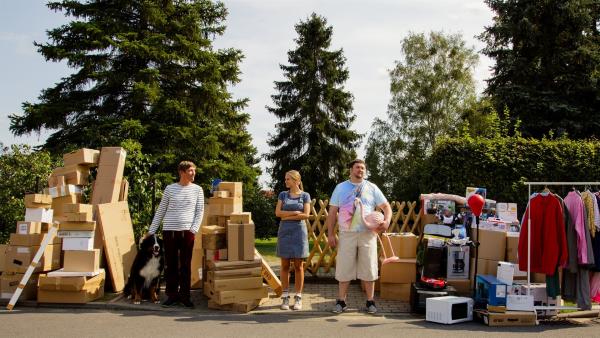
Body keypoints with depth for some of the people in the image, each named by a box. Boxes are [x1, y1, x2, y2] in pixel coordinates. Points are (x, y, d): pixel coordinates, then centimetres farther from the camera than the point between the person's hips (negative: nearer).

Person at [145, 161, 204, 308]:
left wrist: (194, 229, -7)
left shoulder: (197, 189, 6)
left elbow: (200, 211, 5)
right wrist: (151, 231, 8)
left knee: (186, 265, 3)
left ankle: (184, 295, 12)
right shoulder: (170, 189, 5)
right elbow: (160, 211, 10)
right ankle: (172, 295, 14)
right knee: (170, 264, 4)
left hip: (187, 231, 0)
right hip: (169, 231, 0)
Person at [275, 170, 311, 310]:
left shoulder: (305, 195, 4)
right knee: (285, 265, 3)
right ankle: (285, 297, 9)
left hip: (299, 231, -2)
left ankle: (298, 297, 7)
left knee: (298, 266, 0)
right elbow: (278, 212, -2)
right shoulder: (283, 195, 9)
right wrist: (295, 212, -10)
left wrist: (287, 216, -7)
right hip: (284, 232, 2)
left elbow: (306, 215, -6)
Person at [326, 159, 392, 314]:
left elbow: (386, 206, 9)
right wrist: (330, 234, 0)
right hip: (347, 234, 0)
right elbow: (332, 212, 7)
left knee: (368, 268, 4)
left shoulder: (372, 188, 9)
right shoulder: (340, 188, 8)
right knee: (344, 268, 3)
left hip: (368, 234, 0)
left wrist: (386, 221, -12)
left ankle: (370, 302, 16)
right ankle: (341, 301, 14)